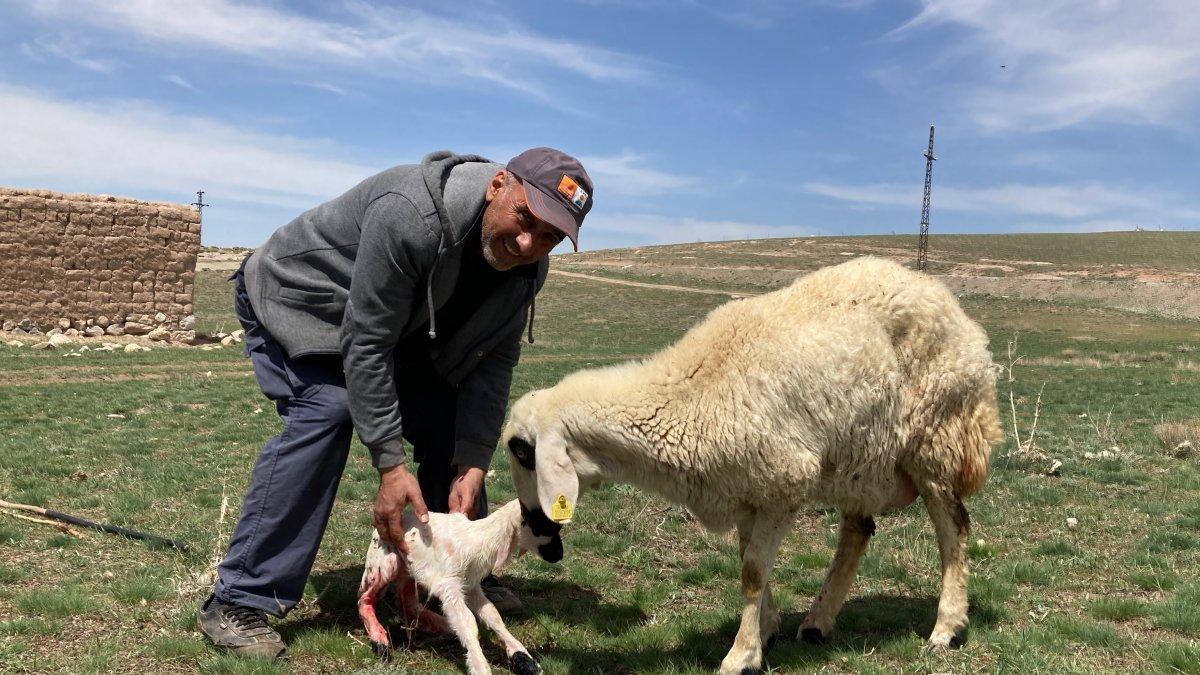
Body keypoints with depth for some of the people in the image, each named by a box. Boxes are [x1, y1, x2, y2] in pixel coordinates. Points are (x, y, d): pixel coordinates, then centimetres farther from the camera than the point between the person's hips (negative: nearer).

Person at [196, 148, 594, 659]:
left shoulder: (526, 267, -18)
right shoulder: (410, 214, -41)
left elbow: (490, 363, -12)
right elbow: (364, 344, -36)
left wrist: (472, 466, -21)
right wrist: (390, 467, -35)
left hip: (397, 318, 7)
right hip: (293, 299, -7)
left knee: (446, 419, -2)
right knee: (325, 411, -26)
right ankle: (237, 602, -18)